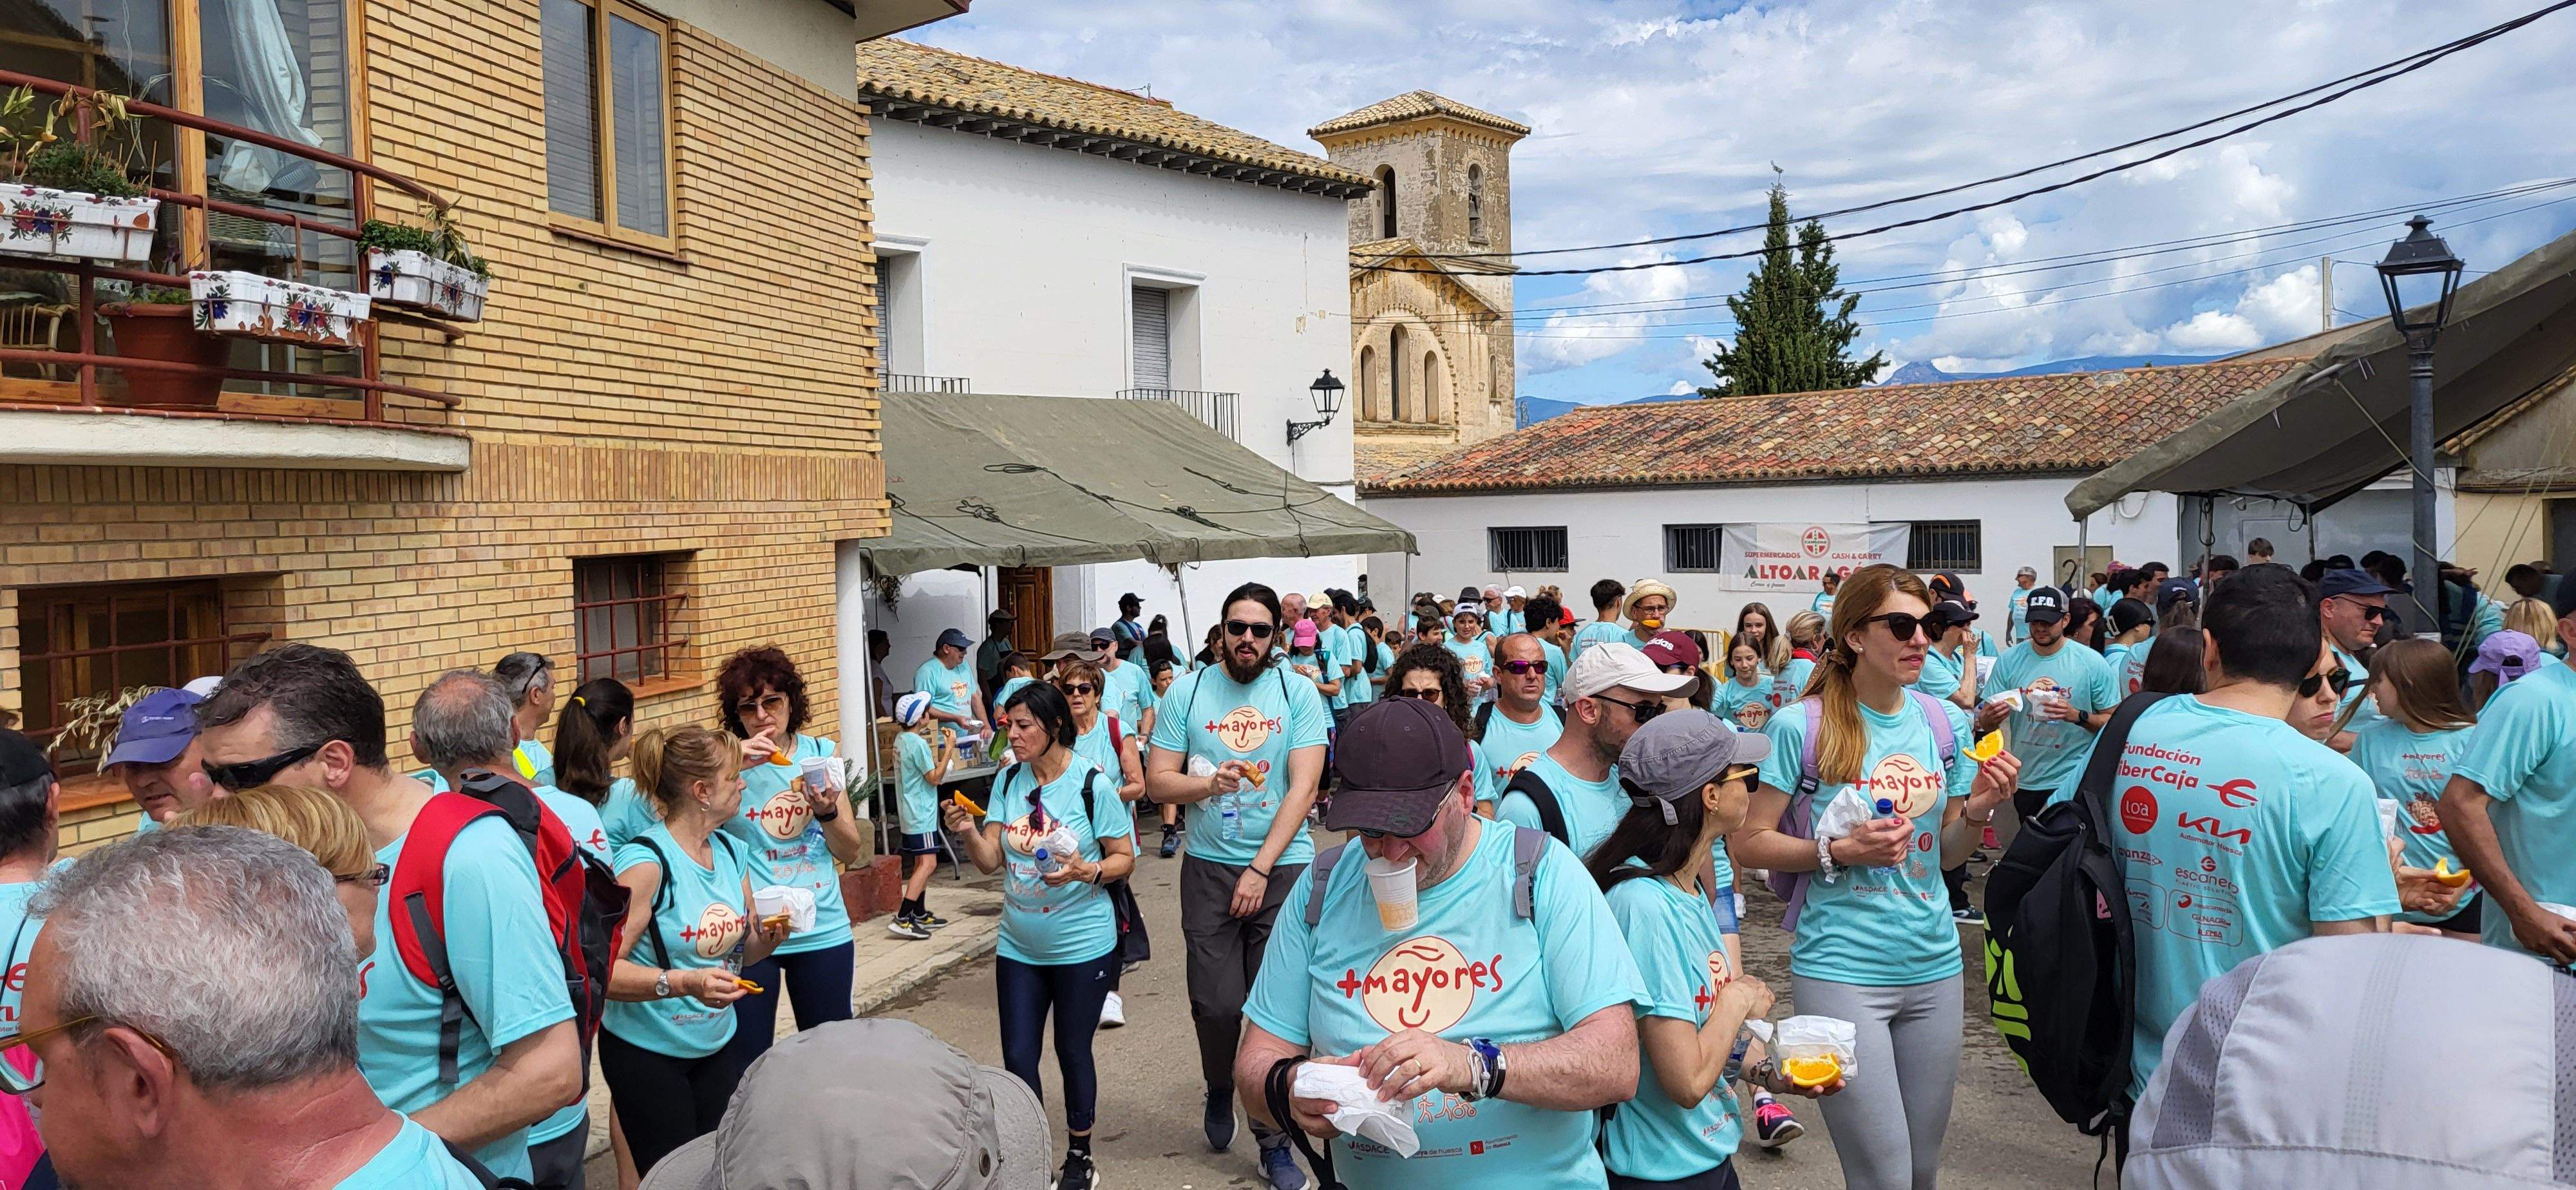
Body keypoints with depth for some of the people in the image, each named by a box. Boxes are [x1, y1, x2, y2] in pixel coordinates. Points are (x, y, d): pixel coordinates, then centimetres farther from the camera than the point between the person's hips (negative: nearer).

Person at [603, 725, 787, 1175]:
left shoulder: (732, 852, 2)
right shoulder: (646, 862, -20)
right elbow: (604, 968, -27)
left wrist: (768, 934, -9)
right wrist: (686, 983, -36)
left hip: (719, 1046, 6)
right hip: (648, 1054, -6)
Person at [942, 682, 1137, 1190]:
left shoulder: (1093, 784, -14)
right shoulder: (1009, 780, -1)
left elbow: (1125, 858, -9)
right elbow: (990, 859, -3)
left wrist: (1088, 871, -27)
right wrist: (967, 831, -22)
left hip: (1081, 944, -4)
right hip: (1018, 946, 4)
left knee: (1073, 1052, 9)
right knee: (1018, 1057, 8)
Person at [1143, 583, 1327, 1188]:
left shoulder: (1298, 692, -1)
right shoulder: (1187, 692, 3)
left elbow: (1303, 787, -6)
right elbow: (1157, 780, 2)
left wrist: (1260, 869, -12)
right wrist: (1210, 783, -17)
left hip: (1283, 867, -1)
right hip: (1208, 868, 1)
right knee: (1216, 1003, -3)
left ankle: (1275, 1140, 18)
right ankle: (1220, 1087, 30)